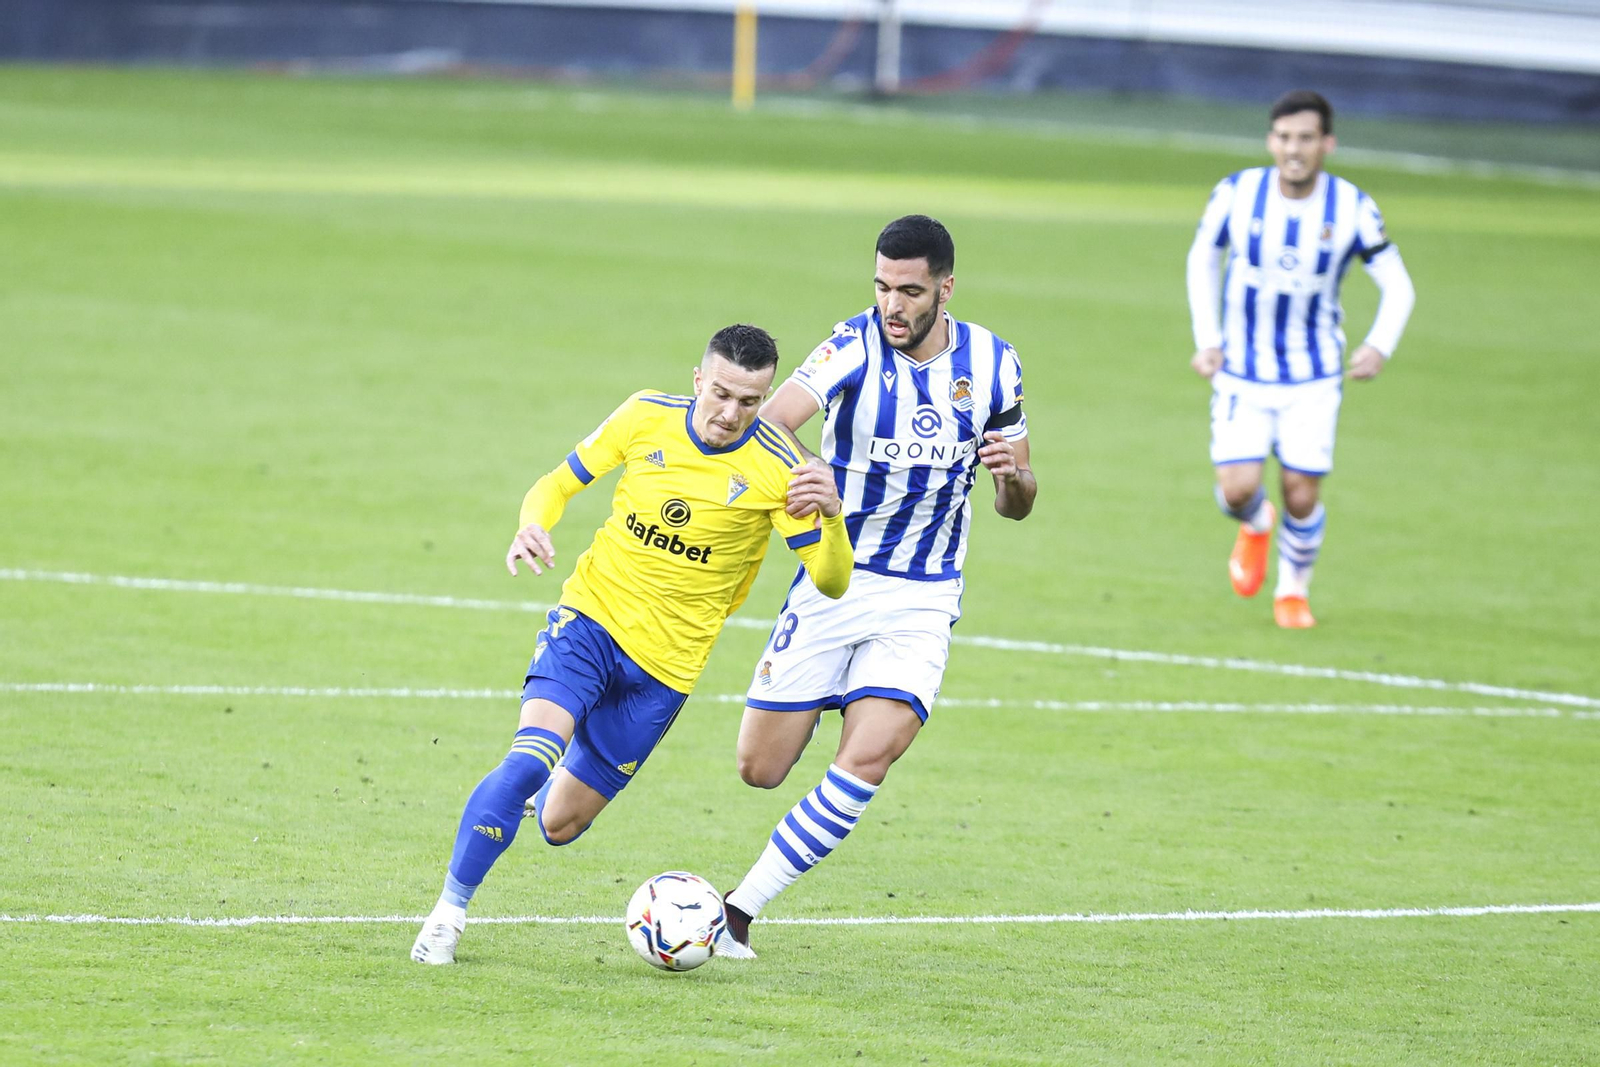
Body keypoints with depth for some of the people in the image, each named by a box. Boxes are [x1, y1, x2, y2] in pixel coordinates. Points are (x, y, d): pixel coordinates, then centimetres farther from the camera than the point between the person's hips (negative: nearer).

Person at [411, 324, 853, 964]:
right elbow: (558, 484, 6)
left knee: (558, 824, 6)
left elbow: (831, 582, -15)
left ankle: (552, 789, 46)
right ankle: (449, 910, -11)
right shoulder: (648, 416, -6)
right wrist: (532, 528, -17)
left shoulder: (777, 468, -12)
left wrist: (830, 515, -35)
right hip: (591, 617, 0)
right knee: (533, 753, -27)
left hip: (665, 661, 0)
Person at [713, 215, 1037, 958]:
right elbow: (770, 420, -32)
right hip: (830, 584, -1)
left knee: (866, 759, -19)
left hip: (921, 602, 1)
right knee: (760, 770, 0)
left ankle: (740, 910, -9)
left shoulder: (991, 364, -2)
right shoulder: (856, 346, -13)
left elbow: (1015, 505, 9)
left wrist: (1012, 474, -16)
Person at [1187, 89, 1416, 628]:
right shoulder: (1237, 194, -11)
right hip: (1241, 372, 0)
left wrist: (1380, 345, -23)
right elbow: (1202, 258, 7)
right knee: (1237, 490, -11)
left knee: (1302, 496, -3)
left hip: (1314, 377, 0)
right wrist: (1206, 338, 0)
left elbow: (1397, 285, -4)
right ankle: (1255, 525, 28)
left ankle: (1294, 591, 26)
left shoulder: (1353, 208, -12)